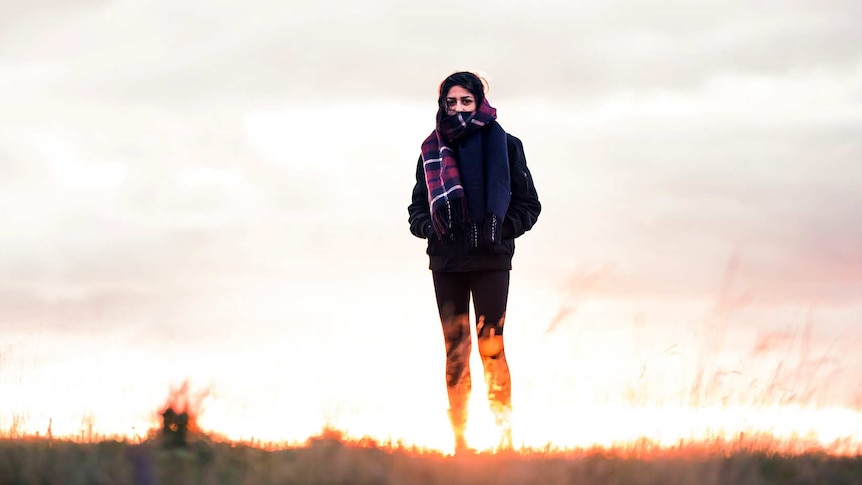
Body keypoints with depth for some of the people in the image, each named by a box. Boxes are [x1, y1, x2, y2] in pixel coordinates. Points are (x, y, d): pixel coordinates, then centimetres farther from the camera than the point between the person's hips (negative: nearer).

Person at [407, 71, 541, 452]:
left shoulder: (504, 145, 3)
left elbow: (528, 205, 6)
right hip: (446, 262, 3)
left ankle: (504, 435, -4)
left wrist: (501, 229, -10)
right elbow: (417, 207, 15)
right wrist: (428, 227, -5)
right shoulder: (432, 149, 9)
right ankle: (459, 439, 6)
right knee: (455, 350, 4)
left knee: (491, 346, -8)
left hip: (490, 260, -3)